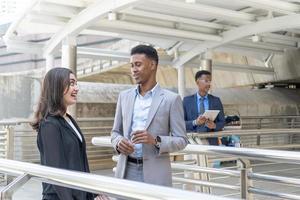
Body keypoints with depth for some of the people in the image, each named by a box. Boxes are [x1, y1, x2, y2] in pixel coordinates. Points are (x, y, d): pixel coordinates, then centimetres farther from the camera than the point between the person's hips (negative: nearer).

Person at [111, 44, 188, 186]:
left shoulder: (171, 99, -3)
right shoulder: (124, 96, 10)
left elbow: (181, 140, -3)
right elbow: (115, 131, 15)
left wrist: (156, 141, -20)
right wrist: (118, 142, -7)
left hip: (155, 173, -3)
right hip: (126, 171, 3)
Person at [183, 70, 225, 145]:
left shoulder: (216, 100, 9)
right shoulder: (187, 100, 5)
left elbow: (222, 122, 9)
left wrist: (214, 125, -12)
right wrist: (195, 122, -17)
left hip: (211, 142, 1)